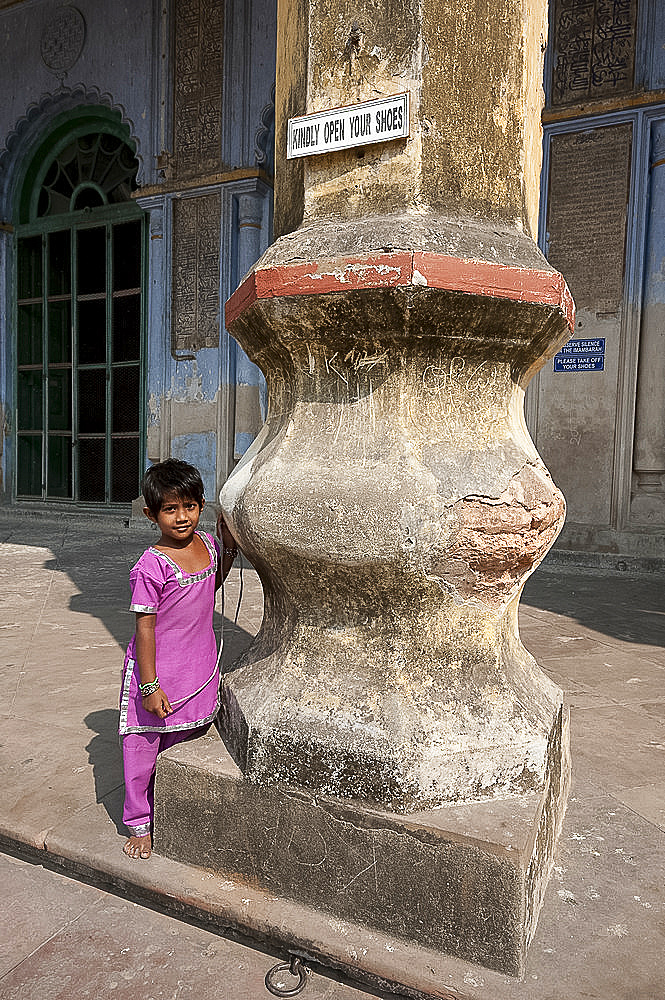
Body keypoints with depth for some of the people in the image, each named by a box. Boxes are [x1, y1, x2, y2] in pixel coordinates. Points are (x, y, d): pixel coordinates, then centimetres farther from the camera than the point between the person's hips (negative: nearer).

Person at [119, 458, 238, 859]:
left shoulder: (207, 542, -3)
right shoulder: (151, 566, -22)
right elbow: (144, 628, -19)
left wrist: (229, 546, 4)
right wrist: (149, 686, -18)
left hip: (200, 669, 6)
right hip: (159, 672, -5)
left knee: (184, 743, 20)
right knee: (144, 748, 11)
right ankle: (140, 824, 34)